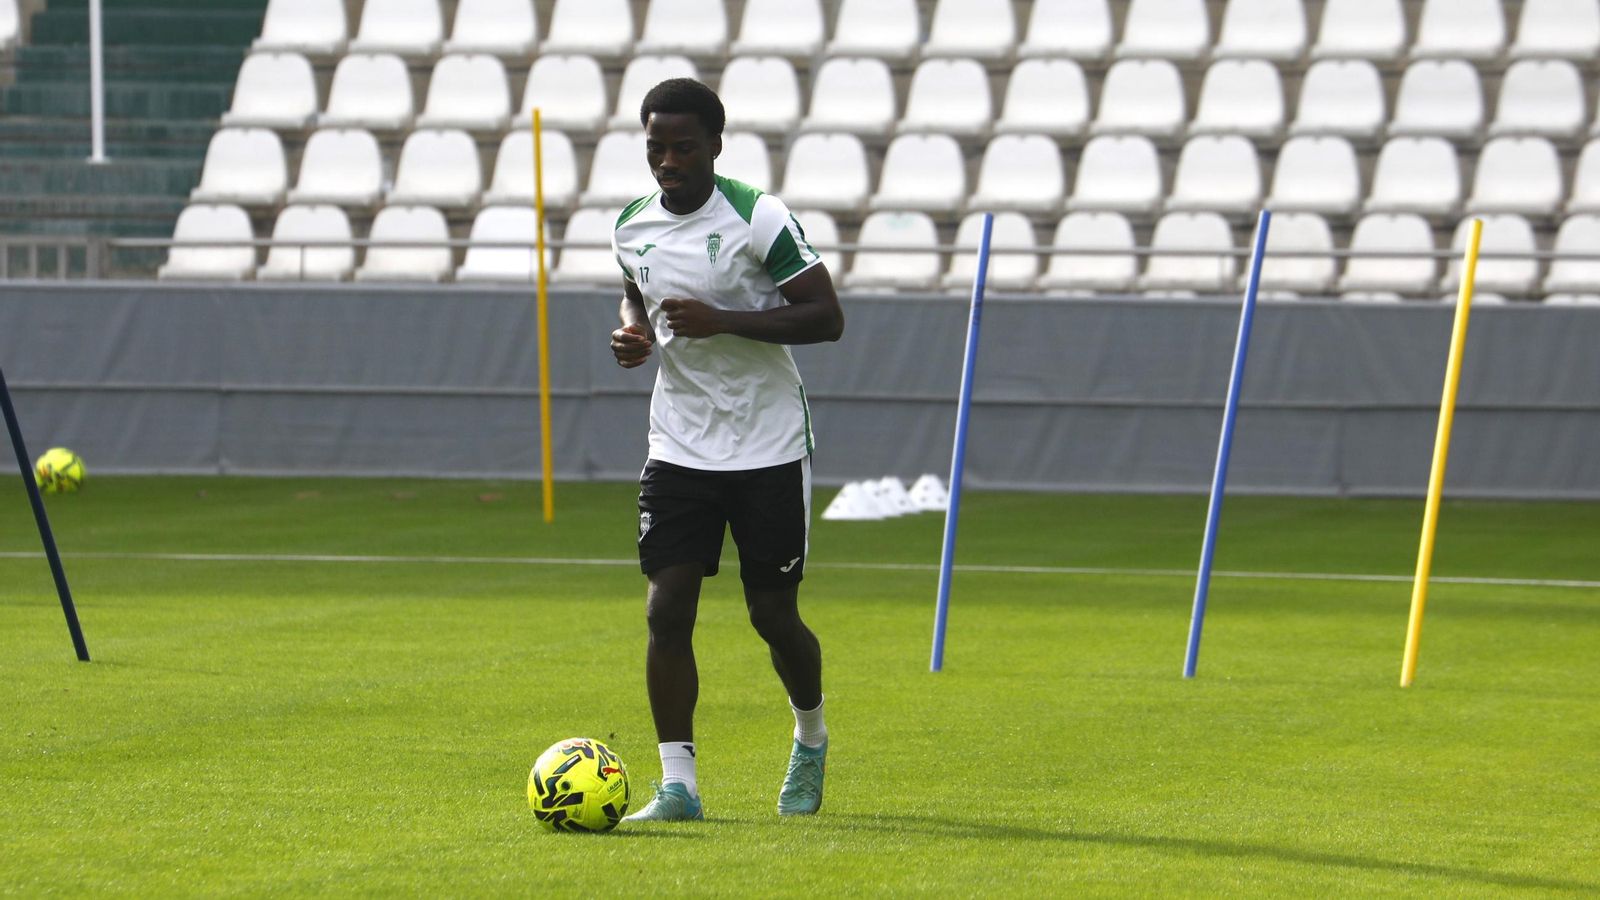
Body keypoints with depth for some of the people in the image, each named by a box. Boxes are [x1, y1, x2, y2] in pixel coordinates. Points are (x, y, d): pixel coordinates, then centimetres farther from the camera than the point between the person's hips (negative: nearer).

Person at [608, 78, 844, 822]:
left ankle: (811, 738, 32)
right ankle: (677, 784, -4)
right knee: (666, 610, -8)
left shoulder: (758, 218, -13)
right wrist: (634, 335, 0)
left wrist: (723, 321, -23)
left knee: (772, 615, 2)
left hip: (770, 450, -4)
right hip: (679, 446, 4)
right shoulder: (632, 227, 4)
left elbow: (826, 316, -14)